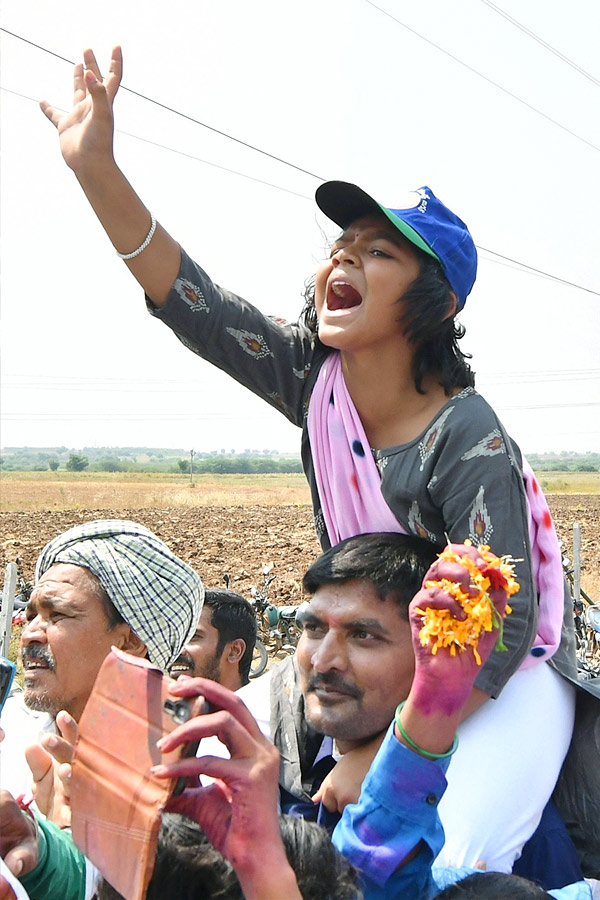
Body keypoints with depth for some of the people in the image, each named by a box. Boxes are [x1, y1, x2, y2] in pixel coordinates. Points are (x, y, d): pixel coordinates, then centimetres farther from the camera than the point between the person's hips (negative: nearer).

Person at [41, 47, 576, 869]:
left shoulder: (467, 445, -29)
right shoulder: (316, 380, -11)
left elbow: (498, 631, -29)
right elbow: (193, 301, -16)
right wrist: (96, 166, -26)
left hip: (504, 684, -6)